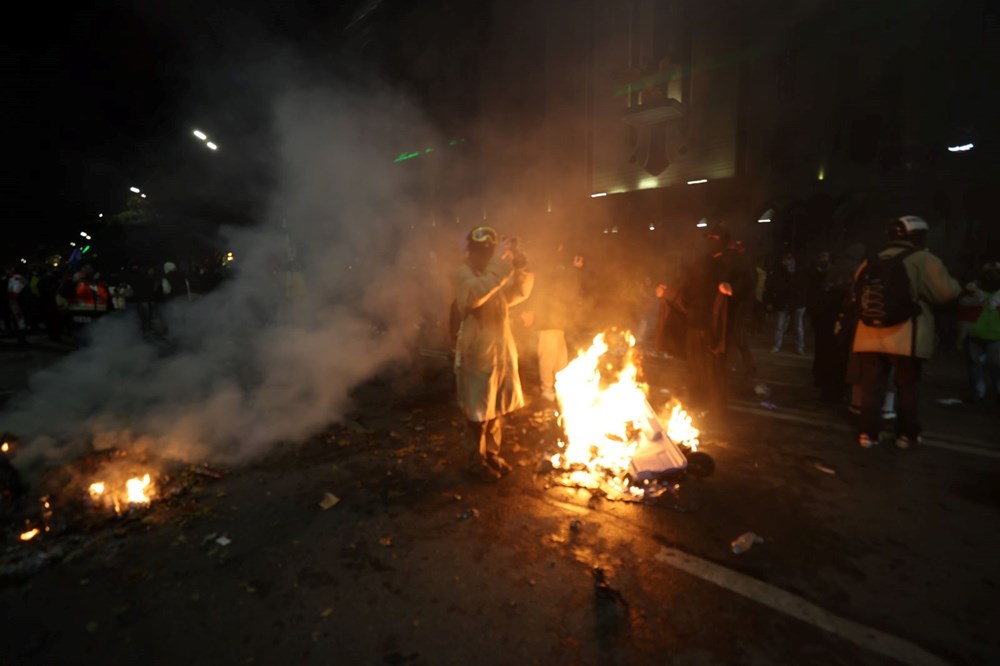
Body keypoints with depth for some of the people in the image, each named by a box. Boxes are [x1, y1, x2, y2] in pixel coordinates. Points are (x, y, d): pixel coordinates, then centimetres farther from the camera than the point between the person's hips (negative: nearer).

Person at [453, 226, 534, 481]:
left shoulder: (495, 274, 13)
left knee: (497, 408, 17)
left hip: (502, 349, 8)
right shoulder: (464, 274, -12)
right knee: (478, 411, 4)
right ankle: (477, 460, 21)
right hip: (477, 353, -8)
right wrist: (499, 262, -32)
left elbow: (520, 291, 10)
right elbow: (475, 295, -33)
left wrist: (519, 264, -6)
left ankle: (492, 454, 33)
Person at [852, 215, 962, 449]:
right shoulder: (924, 260, -3)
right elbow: (947, 292, -7)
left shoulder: (872, 262, 13)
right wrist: (955, 284, 14)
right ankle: (906, 434, 20)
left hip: (870, 336, 4)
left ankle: (868, 433, 10)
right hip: (905, 339, -3)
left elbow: (857, 296, 18)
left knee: (872, 386, 9)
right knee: (907, 387, 11)